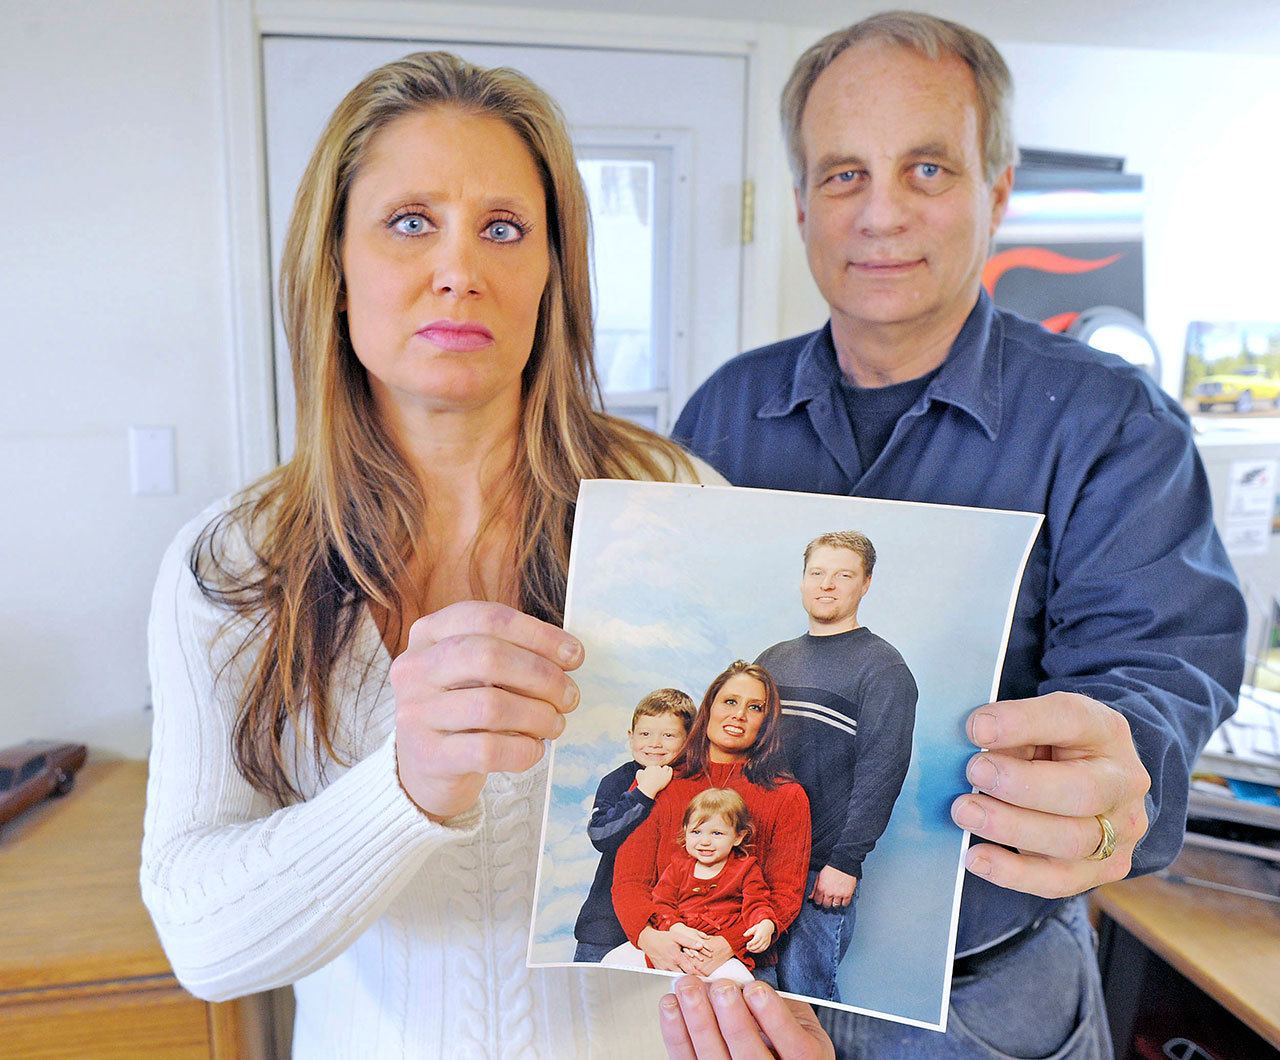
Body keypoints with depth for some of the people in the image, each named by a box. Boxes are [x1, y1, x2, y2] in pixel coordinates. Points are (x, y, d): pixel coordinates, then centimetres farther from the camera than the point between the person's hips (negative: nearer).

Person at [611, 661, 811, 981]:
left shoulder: (787, 797, 9)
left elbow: (785, 895, 4)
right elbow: (629, 879, 7)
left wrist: (726, 945, -13)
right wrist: (650, 937, -15)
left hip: (739, 960, -2)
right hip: (657, 953, 2)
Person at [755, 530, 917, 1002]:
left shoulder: (882, 666, -5)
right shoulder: (772, 659, 13)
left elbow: (881, 769, -12)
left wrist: (846, 862, -16)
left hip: (823, 871, -5)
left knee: (804, 997, 2)